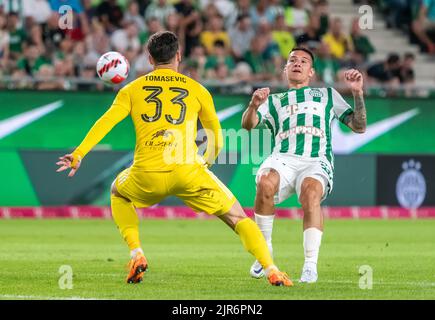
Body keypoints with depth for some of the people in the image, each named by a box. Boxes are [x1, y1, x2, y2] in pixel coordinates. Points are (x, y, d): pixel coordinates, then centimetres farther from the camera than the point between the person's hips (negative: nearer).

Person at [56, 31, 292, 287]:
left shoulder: (132, 90, 15)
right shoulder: (196, 90, 16)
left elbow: (105, 123, 4)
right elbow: (216, 135, 24)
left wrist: (78, 155, 4)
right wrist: (208, 160, 42)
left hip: (147, 175, 1)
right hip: (188, 171, -1)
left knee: (118, 193, 34)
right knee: (239, 218, 12)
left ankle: (136, 255, 16)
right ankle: (271, 270, -5)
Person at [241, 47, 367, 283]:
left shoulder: (327, 95, 28)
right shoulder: (273, 100, 27)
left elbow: (359, 127, 23)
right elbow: (248, 124, 8)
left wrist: (357, 93, 9)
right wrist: (253, 106, -14)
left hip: (316, 162, -1)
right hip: (282, 160, 1)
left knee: (311, 192, -37)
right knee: (266, 182, -35)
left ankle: (310, 265, -34)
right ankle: (265, 253, -18)